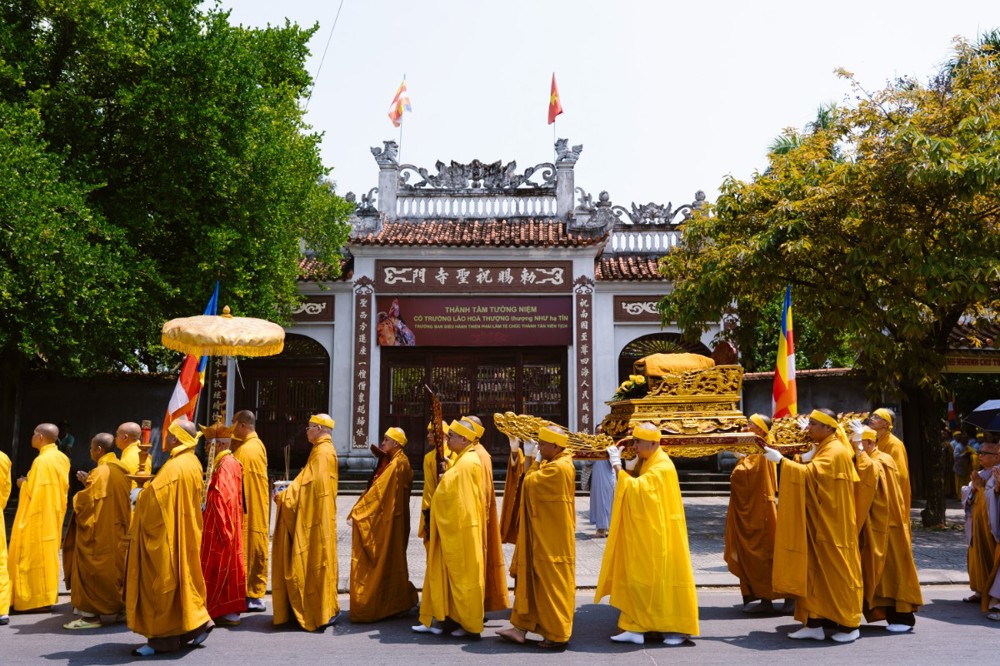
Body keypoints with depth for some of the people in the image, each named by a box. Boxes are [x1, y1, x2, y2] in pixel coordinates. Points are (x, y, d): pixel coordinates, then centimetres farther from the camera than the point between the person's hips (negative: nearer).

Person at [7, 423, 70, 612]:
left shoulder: (42, 461, -20)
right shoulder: (62, 458, 7)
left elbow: (35, 491, -21)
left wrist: (24, 483, -2)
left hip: (39, 516, -9)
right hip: (54, 513, 9)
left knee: (34, 555, -1)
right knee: (47, 554, 15)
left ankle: (36, 598, 3)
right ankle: (46, 594, 19)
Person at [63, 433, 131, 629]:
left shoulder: (101, 472, -17)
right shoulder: (122, 470, 8)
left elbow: (86, 503, -17)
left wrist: (78, 496, 4)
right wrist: (89, 482, 12)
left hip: (99, 532, -8)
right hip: (118, 531, 8)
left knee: (92, 570, 0)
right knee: (114, 568, 15)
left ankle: (90, 615, 3)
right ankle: (121, 608, 18)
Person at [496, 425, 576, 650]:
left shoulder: (558, 467, -22)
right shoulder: (555, 463, 10)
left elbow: (530, 482, -18)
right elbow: (535, 482, 13)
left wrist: (535, 461, -5)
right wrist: (537, 462, 3)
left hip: (552, 538, -10)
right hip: (544, 535, 10)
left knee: (552, 584, 0)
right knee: (531, 579, 14)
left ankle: (558, 635, 11)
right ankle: (522, 626, 22)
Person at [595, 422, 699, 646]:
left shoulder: (662, 467, -19)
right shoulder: (649, 463, 11)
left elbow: (636, 488, -30)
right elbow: (637, 489, 14)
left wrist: (617, 465, -23)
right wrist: (628, 466, 2)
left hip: (658, 535, -9)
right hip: (646, 534, 9)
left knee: (664, 578, -1)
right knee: (640, 579, 9)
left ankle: (679, 628, 11)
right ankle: (636, 628, 13)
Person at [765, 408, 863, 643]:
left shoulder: (835, 451, -16)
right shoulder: (822, 449, 14)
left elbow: (810, 474, -28)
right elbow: (812, 475, 17)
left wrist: (781, 460, -24)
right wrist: (804, 459, 2)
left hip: (831, 523, -9)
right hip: (817, 522, 9)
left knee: (836, 571, 0)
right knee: (813, 569, 6)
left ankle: (850, 624, 12)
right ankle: (814, 623, 9)